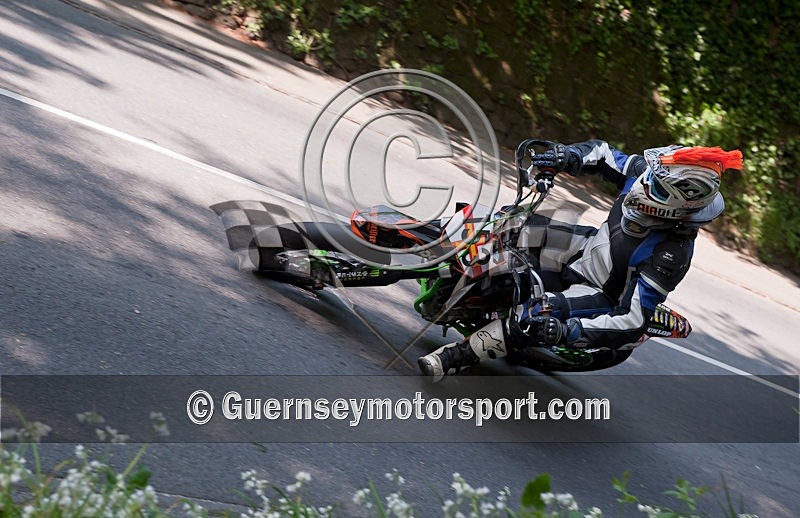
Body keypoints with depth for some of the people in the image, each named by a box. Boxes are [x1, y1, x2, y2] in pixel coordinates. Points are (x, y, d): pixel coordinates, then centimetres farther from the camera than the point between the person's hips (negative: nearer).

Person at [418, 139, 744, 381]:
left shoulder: (669, 255, -36)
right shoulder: (646, 172, -18)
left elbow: (632, 323, -37)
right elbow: (601, 154, 0)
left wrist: (567, 331, -45)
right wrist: (567, 156, -21)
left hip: (603, 295, -8)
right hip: (590, 246, 8)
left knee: (533, 317, -30)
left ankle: (455, 357, -17)